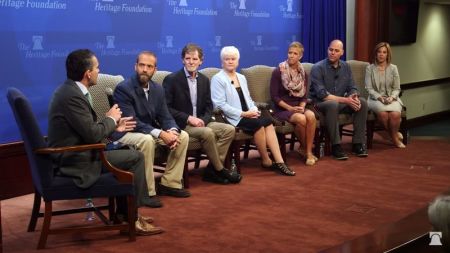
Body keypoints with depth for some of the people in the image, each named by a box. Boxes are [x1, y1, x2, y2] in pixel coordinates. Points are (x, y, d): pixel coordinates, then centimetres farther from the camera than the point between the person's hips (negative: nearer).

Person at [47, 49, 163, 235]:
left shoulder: (69, 89, 9)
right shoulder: (72, 96, -22)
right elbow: (93, 135, -23)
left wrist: (113, 127, 12)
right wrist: (111, 119, -5)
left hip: (74, 154, 10)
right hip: (77, 162, -10)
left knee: (125, 153, 20)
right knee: (136, 157, -6)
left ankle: (124, 212, 24)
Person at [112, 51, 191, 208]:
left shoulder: (158, 89, 4)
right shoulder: (123, 88, -19)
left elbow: (165, 117, 3)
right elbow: (131, 122, -26)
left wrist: (172, 131, -22)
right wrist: (160, 133, -33)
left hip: (150, 132, 8)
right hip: (126, 134, -7)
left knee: (183, 136, -6)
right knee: (147, 140, -38)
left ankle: (169, 183, 1)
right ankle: (146, 191, -25)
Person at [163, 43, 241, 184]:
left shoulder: (204, 80, 12)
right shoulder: (171, 80, -6)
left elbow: (209, 106, 14)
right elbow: (166, 108, -12)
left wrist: (203, 120, -8)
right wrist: (188, 118, -19)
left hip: (200, 122, 7)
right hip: (181, 125, -7)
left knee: (229, 129, -12)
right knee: (207, 133, -31)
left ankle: (211, 170, -12)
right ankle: (219, 170, -12)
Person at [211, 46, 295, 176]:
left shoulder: (241, 78, 21)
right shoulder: (218, 79, -2)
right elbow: (220, 104, -12)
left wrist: (254, 110, -3)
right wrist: (243, 114, -16)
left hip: (247, 114, 6)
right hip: (232, 118, -6)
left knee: (268, 122, -22)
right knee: (258, 124, -28)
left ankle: (279, 161, -27)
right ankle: (266, 161, -12)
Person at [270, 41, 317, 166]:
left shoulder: (303, 73, 9)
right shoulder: (278, 72, -6)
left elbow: (305, 95, 9)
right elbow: (274, 96, -9)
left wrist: (302, 107, -12)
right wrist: (290, 108, -16)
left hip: (298, 107, 4)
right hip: (282, 109, -4)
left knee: (311, 116, -29)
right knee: (301, 119, -32)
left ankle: (309, 152, -21)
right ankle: (303, 148, -6)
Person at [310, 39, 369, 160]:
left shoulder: (345, 67, 6)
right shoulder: (318, 68, -13)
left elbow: (352, 88, 8)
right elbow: (322, 94, -21)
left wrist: (354, 97, -18)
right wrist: (345, 100, -26)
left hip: (341, 102, 6)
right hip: (321, 103, -6)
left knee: (362, 102, -17)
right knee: (333, 104, -38)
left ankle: (358, 144, -11)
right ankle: (336, 146, -29)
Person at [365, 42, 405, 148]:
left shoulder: (393, 68, 8)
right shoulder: (370, 68, 4)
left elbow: (396, 88, 7)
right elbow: (369, 88, -1)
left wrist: (392, 97, -14)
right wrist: (380, 97, -17)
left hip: (391, 98, 1)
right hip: (376, 98, -1)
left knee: (395, 114, -32)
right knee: (383, 113, -35)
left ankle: (394, 135, -3)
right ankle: (395, 136, -10)